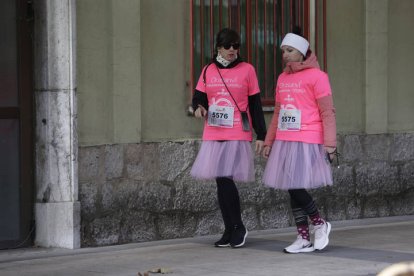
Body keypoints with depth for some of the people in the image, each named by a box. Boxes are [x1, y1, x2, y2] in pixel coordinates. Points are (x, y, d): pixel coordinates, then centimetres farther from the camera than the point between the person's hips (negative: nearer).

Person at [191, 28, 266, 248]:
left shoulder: (246, 70, 1)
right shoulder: (208, 70, 9)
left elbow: (255, 104, 3)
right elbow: (199, 96, 12)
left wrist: (261, 135, 1)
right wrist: (199, 107, -13)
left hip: (238, 135, -4)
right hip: (213, 136, 4)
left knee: (225, 179, -15)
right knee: (221, 181, 6)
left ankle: (238, 228, -1)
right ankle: (230, 230, 16)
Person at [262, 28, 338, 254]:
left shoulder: (316, 76, -5)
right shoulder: (282, 78, 15)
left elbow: (327, 112, -8)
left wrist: (329, 144, -14)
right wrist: (269, 141, 19)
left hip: (307, 142, -7)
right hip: (284, 142, 7)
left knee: (295, 187, -12)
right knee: (292, 190, 7)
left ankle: (320, 224, 8)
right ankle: (304, 239, 13)